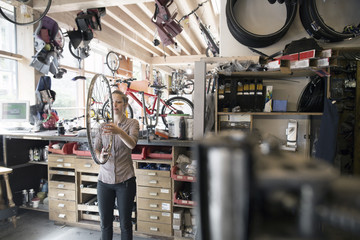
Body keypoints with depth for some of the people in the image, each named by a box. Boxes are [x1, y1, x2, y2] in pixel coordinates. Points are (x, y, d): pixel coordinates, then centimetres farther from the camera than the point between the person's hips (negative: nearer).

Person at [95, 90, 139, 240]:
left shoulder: (132, 123, -4)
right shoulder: (103, 125, 7)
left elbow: (132, 144, -23)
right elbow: (96, 149, 3)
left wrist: (119, 131, -43)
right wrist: (100, 156, -21)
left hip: (125, 180, -3)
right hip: (104, 179, 3)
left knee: (125, 223, 9)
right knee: (105, 223, 13)